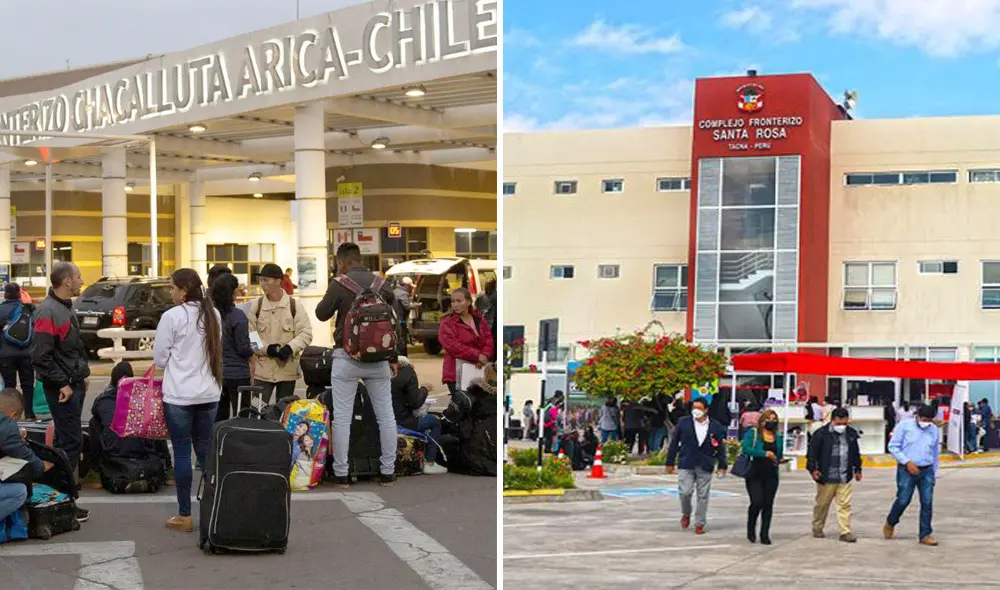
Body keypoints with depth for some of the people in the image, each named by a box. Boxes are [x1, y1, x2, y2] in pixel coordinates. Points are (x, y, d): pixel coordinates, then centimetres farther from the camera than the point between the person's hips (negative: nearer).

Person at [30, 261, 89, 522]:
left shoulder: (65, 308, 14)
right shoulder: (48, 311, -17)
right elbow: (41, 356, -22)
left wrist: (81, 375, 15)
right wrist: (62, 384, -19)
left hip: (73, 384, 10)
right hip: (62, 389, -10)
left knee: (66, 441, 14)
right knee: (71, 442, -8)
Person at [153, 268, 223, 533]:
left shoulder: (172, 316, -12)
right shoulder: (213, 315, 5)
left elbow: (159, 358, -4)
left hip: (178, 394, -5)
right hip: (209, 393, 5)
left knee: (182, 452, 1)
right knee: (205, 451, 11)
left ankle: (184, 516, 5)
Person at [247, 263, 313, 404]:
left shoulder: (294, 305, -2)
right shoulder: (257, 305, 0)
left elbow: (306, 334, -3)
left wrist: (290, 347, -20)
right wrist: (266, 349, -18)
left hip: (287, 369, 0)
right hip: (262, 369, 0)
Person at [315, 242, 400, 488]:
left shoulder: (339, 284, -8)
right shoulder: (382, 284, 6)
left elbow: (321, 314, 3)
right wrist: (393, 359, 16)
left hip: (347, 356, -3)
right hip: (378, 357, 4)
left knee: (342, 418, 3)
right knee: (385, 416, 9)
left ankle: (341, 474, 4)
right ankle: (388, 472, 12)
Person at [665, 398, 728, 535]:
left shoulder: (715, 427, 2)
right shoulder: (683, 423, 1)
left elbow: (720, 446, 6)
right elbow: (674, 443, 4)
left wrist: (722, 465, 2)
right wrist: (670, 462, 2)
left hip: (705, 467, 1)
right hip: (686, 465, -1)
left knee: (703, 496, 4)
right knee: (685, 492, -9)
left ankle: (699, 523, 16)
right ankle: (686, 514, 20)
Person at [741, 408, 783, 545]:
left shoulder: (778, 437, 14)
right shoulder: (752, 433, -1)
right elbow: (746, 448, -14)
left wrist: (781, 459, -1)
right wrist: (764, 454, -20)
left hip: (771, 476, 5)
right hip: (754, 475, -4)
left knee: (768, 505, 3)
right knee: (757, 502, -13)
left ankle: (765, 534, 12)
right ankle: (751, 529, 12)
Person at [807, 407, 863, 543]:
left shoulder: (851, 434, 7)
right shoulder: (821, 434, -8)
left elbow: (856, 453, 20)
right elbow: (812, 452, -6)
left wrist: (857, 469, 23)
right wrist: (813, 469, -12)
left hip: (845, 478, 3)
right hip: (826, 478, -3)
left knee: (845, 504, -1)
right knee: (822, 504, 10)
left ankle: (845, 532, 2)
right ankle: (817, 528, 27)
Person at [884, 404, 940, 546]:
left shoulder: (934, 430, 8)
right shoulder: (905, 426, -5)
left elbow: (935, 453, 18)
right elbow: (893, 446, -6)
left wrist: (934, 474, 19)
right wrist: (907, 462, -14)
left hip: (927, 471, 4)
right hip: (907, 470, -3)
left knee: (927, 503, 0)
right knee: (903, 501, 0)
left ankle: (925, 535, 8)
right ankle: (890, 523, 27)